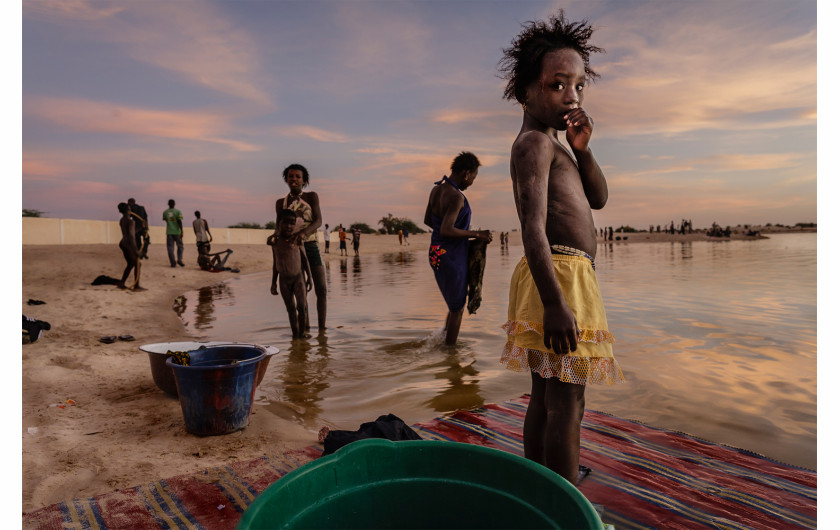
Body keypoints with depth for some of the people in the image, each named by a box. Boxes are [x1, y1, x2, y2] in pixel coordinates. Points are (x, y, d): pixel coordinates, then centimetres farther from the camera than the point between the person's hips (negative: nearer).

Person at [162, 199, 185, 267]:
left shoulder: (165, 212, 4)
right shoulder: (178, 212, -5)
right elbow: (179, 222, -12)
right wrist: (182, 231, -12)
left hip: (169, 232, 2)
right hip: (177, 232, -2)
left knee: (170, 247, 4)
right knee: (180, 246, 12)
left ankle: (172, 263, -1)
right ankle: (180, 259, -4)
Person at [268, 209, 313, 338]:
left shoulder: (297, 240, -8)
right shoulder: (275, 241, -1)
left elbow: (304, 259, -2)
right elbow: (276, 263, 10)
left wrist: (309, 277, -5)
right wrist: (273, 283, 12)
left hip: (298, 277, -2)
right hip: (284, 279, 2)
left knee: (301, 307, -6)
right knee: (291, 308, 5)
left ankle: (302, 332, 8)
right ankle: (295, 334, 11)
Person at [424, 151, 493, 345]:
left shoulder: (436, 189, 5)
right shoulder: (456, 197, -23)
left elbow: (427, 220, 16)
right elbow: (446, 230, -32)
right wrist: (477, 234, -21)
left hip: (436, 254, 9)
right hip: (452, 258, -9)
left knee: (456, 303, 25)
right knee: (457, 308, 9)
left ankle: (442, 338, 25)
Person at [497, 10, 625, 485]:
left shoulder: (553, 144, 22)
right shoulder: (536, 143, -11)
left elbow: (599, 198, 20)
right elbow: (533, 228, -22)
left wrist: (582, 149, 4)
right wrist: (554, 303, -28)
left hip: (559, 281, 10)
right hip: (560, 276, -10)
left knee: (545, 399, 15)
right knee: (567, 403, -6)